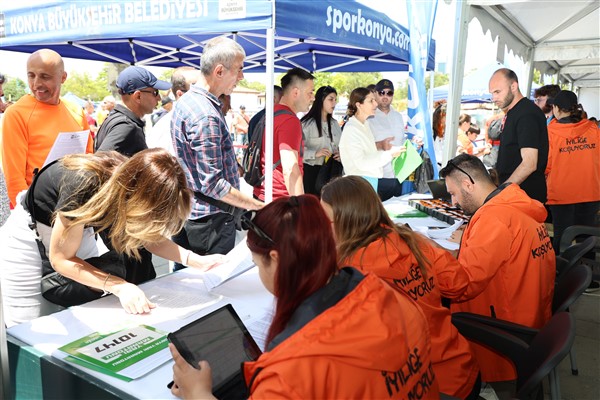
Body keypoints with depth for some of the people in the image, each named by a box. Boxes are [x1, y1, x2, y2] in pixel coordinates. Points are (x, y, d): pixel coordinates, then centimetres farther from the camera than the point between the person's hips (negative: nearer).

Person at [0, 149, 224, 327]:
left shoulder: (134, 180, -20)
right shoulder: (84, 187, -37)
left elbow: (149, 236, -4)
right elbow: (61, 259, -25)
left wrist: (196, 261, -17)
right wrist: (119, 287, -36)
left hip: (77, 233, 5)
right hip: (29, 239, -5)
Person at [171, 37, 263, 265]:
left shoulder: (185, 101, 10)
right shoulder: (206, 116, -23)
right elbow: (212, 184, -25)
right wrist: (257, 206, -20)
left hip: (187, 214, 10)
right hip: (210, 221, -10)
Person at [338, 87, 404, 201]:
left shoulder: (365, 125, 16)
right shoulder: (351, 129, -13)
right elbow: (361, 163, -22)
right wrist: (389, 154, -20)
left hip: (373, 179, 9)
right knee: (403, 186, -21)